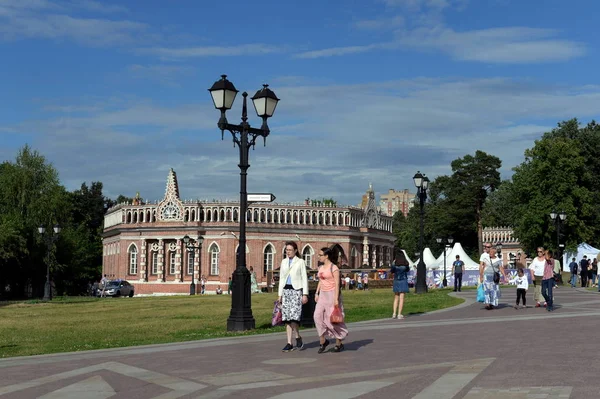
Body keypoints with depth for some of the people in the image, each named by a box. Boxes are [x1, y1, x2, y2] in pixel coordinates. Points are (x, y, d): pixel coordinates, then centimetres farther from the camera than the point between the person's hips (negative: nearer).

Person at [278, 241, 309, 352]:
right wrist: (280, 294, 11)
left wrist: (305, 294, -8)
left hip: (296, 290, -5)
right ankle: (289, 344, 4)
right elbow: (281, 278, 16)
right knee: (286, 318, 1)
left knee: (293, 316, -16)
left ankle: (298, 338, 4)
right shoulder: (284, 262, 14)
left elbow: (304, 278, -1)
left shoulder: (300, 262, 2)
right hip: (286, 290, 5)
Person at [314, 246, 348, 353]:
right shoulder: (321, 267, 11)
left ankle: (339, 343, 13)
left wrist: (336, 299, -19)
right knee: (317, 316, -8)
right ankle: (322, 341, 0)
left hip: (332, 294, -7)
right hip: (323, 294, 7)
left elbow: (337, 284, -15)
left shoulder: (334, 268, -12)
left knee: (333, 318, -1)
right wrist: (317, 293, 11)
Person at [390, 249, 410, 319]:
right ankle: (399, 314, -6)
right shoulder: (406, 263, -4)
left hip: (396, 281, 1)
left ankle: (394, 314, 5)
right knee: (401, 298, -1)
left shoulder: (394, 263, -5)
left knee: (396, 298, 12)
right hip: (403, 281, -1)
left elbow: (391, 272, 6)